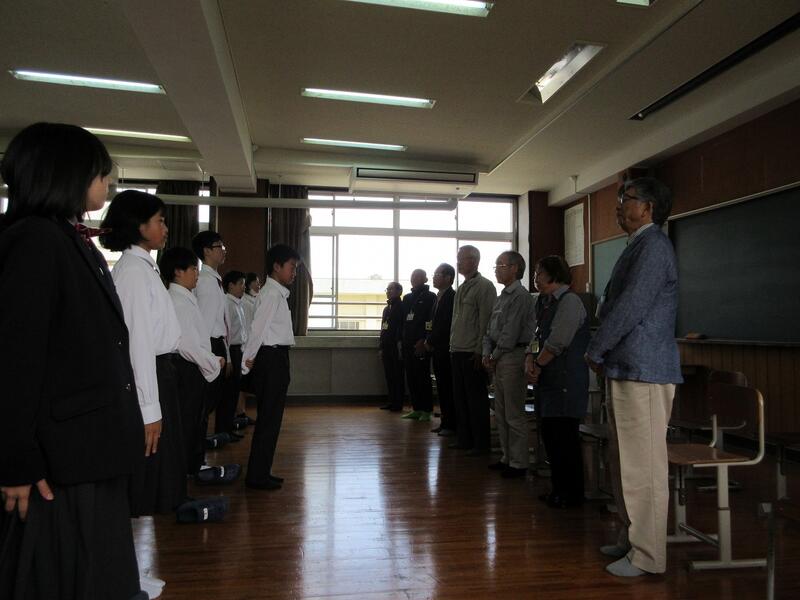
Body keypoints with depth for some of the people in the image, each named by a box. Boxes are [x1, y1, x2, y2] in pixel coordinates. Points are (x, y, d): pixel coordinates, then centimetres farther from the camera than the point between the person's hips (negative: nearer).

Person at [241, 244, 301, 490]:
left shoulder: (278, 293, 18)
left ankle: (261, 472, 21)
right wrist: (248, 360, -15)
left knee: (270, 417, 13)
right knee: (268, 418, -5)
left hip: (276, 359, 10)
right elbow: (258, 327, -19)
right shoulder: (271, 293, -12)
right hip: (271, 358, -10)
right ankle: (257, 476, 3)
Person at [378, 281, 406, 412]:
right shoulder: (386, 308, 19)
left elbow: (403, 328, -12)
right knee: (389, 376, 9)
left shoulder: (401, 307, -6)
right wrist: (380, 347, 16)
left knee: (397, 376, -3)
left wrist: (400, 346, -17)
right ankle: (392, 401, 16)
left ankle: (398, 403, 2)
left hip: (396, 347, -8)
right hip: (386, 348, 8)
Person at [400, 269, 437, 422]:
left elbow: (431, 322, -10)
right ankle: (416, 409, 16)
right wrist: (402, 339, 8)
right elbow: (402, 320, 16)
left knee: (423, 377, -3)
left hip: (421, 344, -6)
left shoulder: (430, 297, -2)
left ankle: (426, 410, 5)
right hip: (408, 344, 7)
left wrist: (423, 341, -16)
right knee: (411, 377, 8)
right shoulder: (407, 298, 17)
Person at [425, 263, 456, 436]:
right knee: (442, 388, 12)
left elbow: (445, 325, -18)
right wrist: (429, 340, 5)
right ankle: (445, 422, 19)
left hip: (446, 350, -9)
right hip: (437, 349, 9)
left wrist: (430, 341, -10)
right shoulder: (439, 297, 16)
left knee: (448, 388, -3)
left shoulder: (451, 297, -13)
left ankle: (451, 425, 4)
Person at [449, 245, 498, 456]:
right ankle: (464, 439, 22)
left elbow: (485, 320, -13)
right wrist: (452, 345, 14)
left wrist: (480, 351, -17)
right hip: (457, 351, 8)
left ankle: (481, 443, 7)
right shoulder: (462, 288, 17)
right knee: (460, 397, 12)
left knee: (476, 399, -1)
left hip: (472, 353, -8)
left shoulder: (484, 286, -8)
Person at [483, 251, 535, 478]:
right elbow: (490, 329, 18)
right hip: (499, 359, 10)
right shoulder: (501, 297, 18)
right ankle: (507, 457, 24)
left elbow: (511, 332, -17)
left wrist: (495, 356, -9)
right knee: (500, 413, 14)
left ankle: (518, 463, 3)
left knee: (514, 414, -5)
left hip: (513, 357, -10)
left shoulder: (520, 296, -12)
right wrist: (486, 353, 5)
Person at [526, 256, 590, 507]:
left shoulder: (569, 302, -14)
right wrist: (530, 357, 0)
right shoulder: (545, 302, 14)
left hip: (566, 382, -9)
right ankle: (559, 489, 27)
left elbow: (557, 342, -19)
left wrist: (538, 364, -9)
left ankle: (571, 494, 10)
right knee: (549, 434, 15)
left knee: (564, 438, -3)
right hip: (549, 381, 9)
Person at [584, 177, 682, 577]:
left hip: (643, 371, -10)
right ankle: (631, 537, 28)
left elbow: (631, 308, -18)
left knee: (643, 465, -3)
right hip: (624, 369, 10)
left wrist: (595, 352, -8)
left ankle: (647, 555, 6)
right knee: (624, 462, 16)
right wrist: (603, 353, 6)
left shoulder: (653, 247, -12)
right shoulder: (637, 247, 20)